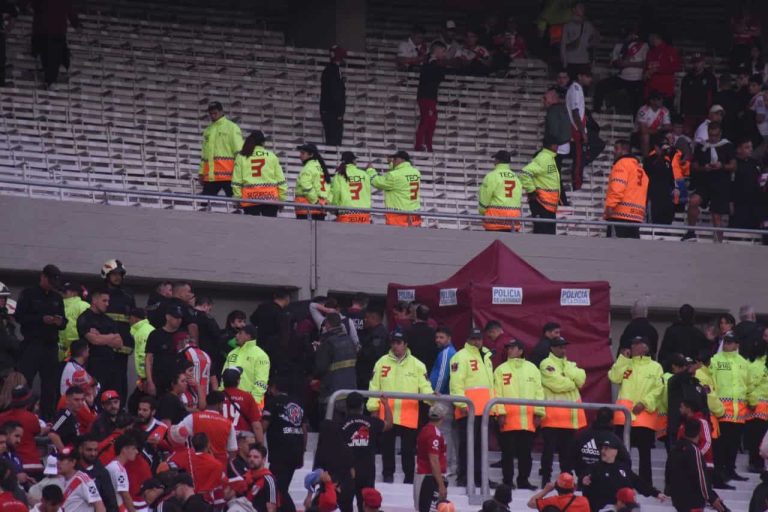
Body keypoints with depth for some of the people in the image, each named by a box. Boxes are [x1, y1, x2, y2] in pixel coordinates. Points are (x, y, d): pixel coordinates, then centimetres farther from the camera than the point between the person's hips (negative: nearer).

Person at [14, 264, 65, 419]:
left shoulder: (57, 298, 17)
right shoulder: (29, 294, 2)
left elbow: (64, 324, 20)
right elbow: (19, 316, -7)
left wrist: (61, 322, -5)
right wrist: (42, 319, -17)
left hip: (51, 346, 5)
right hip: (32, 344, -5)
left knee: (50, 384, 4)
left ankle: (47, 417, 8)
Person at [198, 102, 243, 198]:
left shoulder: (232, 127, 3)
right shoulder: (208, 130, 20)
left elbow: (238, 151, -4)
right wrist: (201, 172, 14)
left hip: (228, 175, -6)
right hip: (210, 176, 6)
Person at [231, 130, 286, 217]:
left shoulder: (241, 157, 5)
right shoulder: (271, 156, 6)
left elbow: (236, 181, 2)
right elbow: (280, 180, 6)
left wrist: (237, 198, 8)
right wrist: (282, 199, 13)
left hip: (250, 198, 0)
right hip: (270, 197, 0)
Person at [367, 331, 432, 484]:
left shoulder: (417, 365, 5)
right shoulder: (382, 362, 6)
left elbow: (424, 386, 2)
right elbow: (374, 386, 5)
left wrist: (430, 396, -18)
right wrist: (373, 405, -2)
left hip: (409, 415, -1)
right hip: (386, 413, 1)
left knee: (408, 448, 3)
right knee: (387, 447, 8)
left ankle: (409, 478, 9)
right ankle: (388, 475, 19)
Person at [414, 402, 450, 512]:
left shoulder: (426, 430, 11)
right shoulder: (434, 434, -18)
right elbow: (434, 462, -22)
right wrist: (441, 485, -21)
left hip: (422, 476, 10)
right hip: (431, 478, -10)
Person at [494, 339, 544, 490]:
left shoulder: (532, 369, 12)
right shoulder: (501, 370, 6)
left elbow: (539, 391, 9)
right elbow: (497, 393, -1)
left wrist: (538, 412, 1)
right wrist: (500, 413, -11)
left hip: (528, 418, 2)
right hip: (508, 417, -2)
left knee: (525, 451, 6)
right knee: (508, 451, -1)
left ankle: (523, 480, 14)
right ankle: (508, 481, 3)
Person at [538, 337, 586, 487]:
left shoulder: (571, 365, 19)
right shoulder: (546, 364, -5)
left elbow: (581, 379, 0)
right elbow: (556, 384, -18)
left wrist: (567, 367, -7)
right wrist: (572, 383, -3)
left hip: (571, 414, 7)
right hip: (553, 413, -7)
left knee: (567, 449, 12)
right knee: (549, 448, -6)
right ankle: (546, 479, -3)